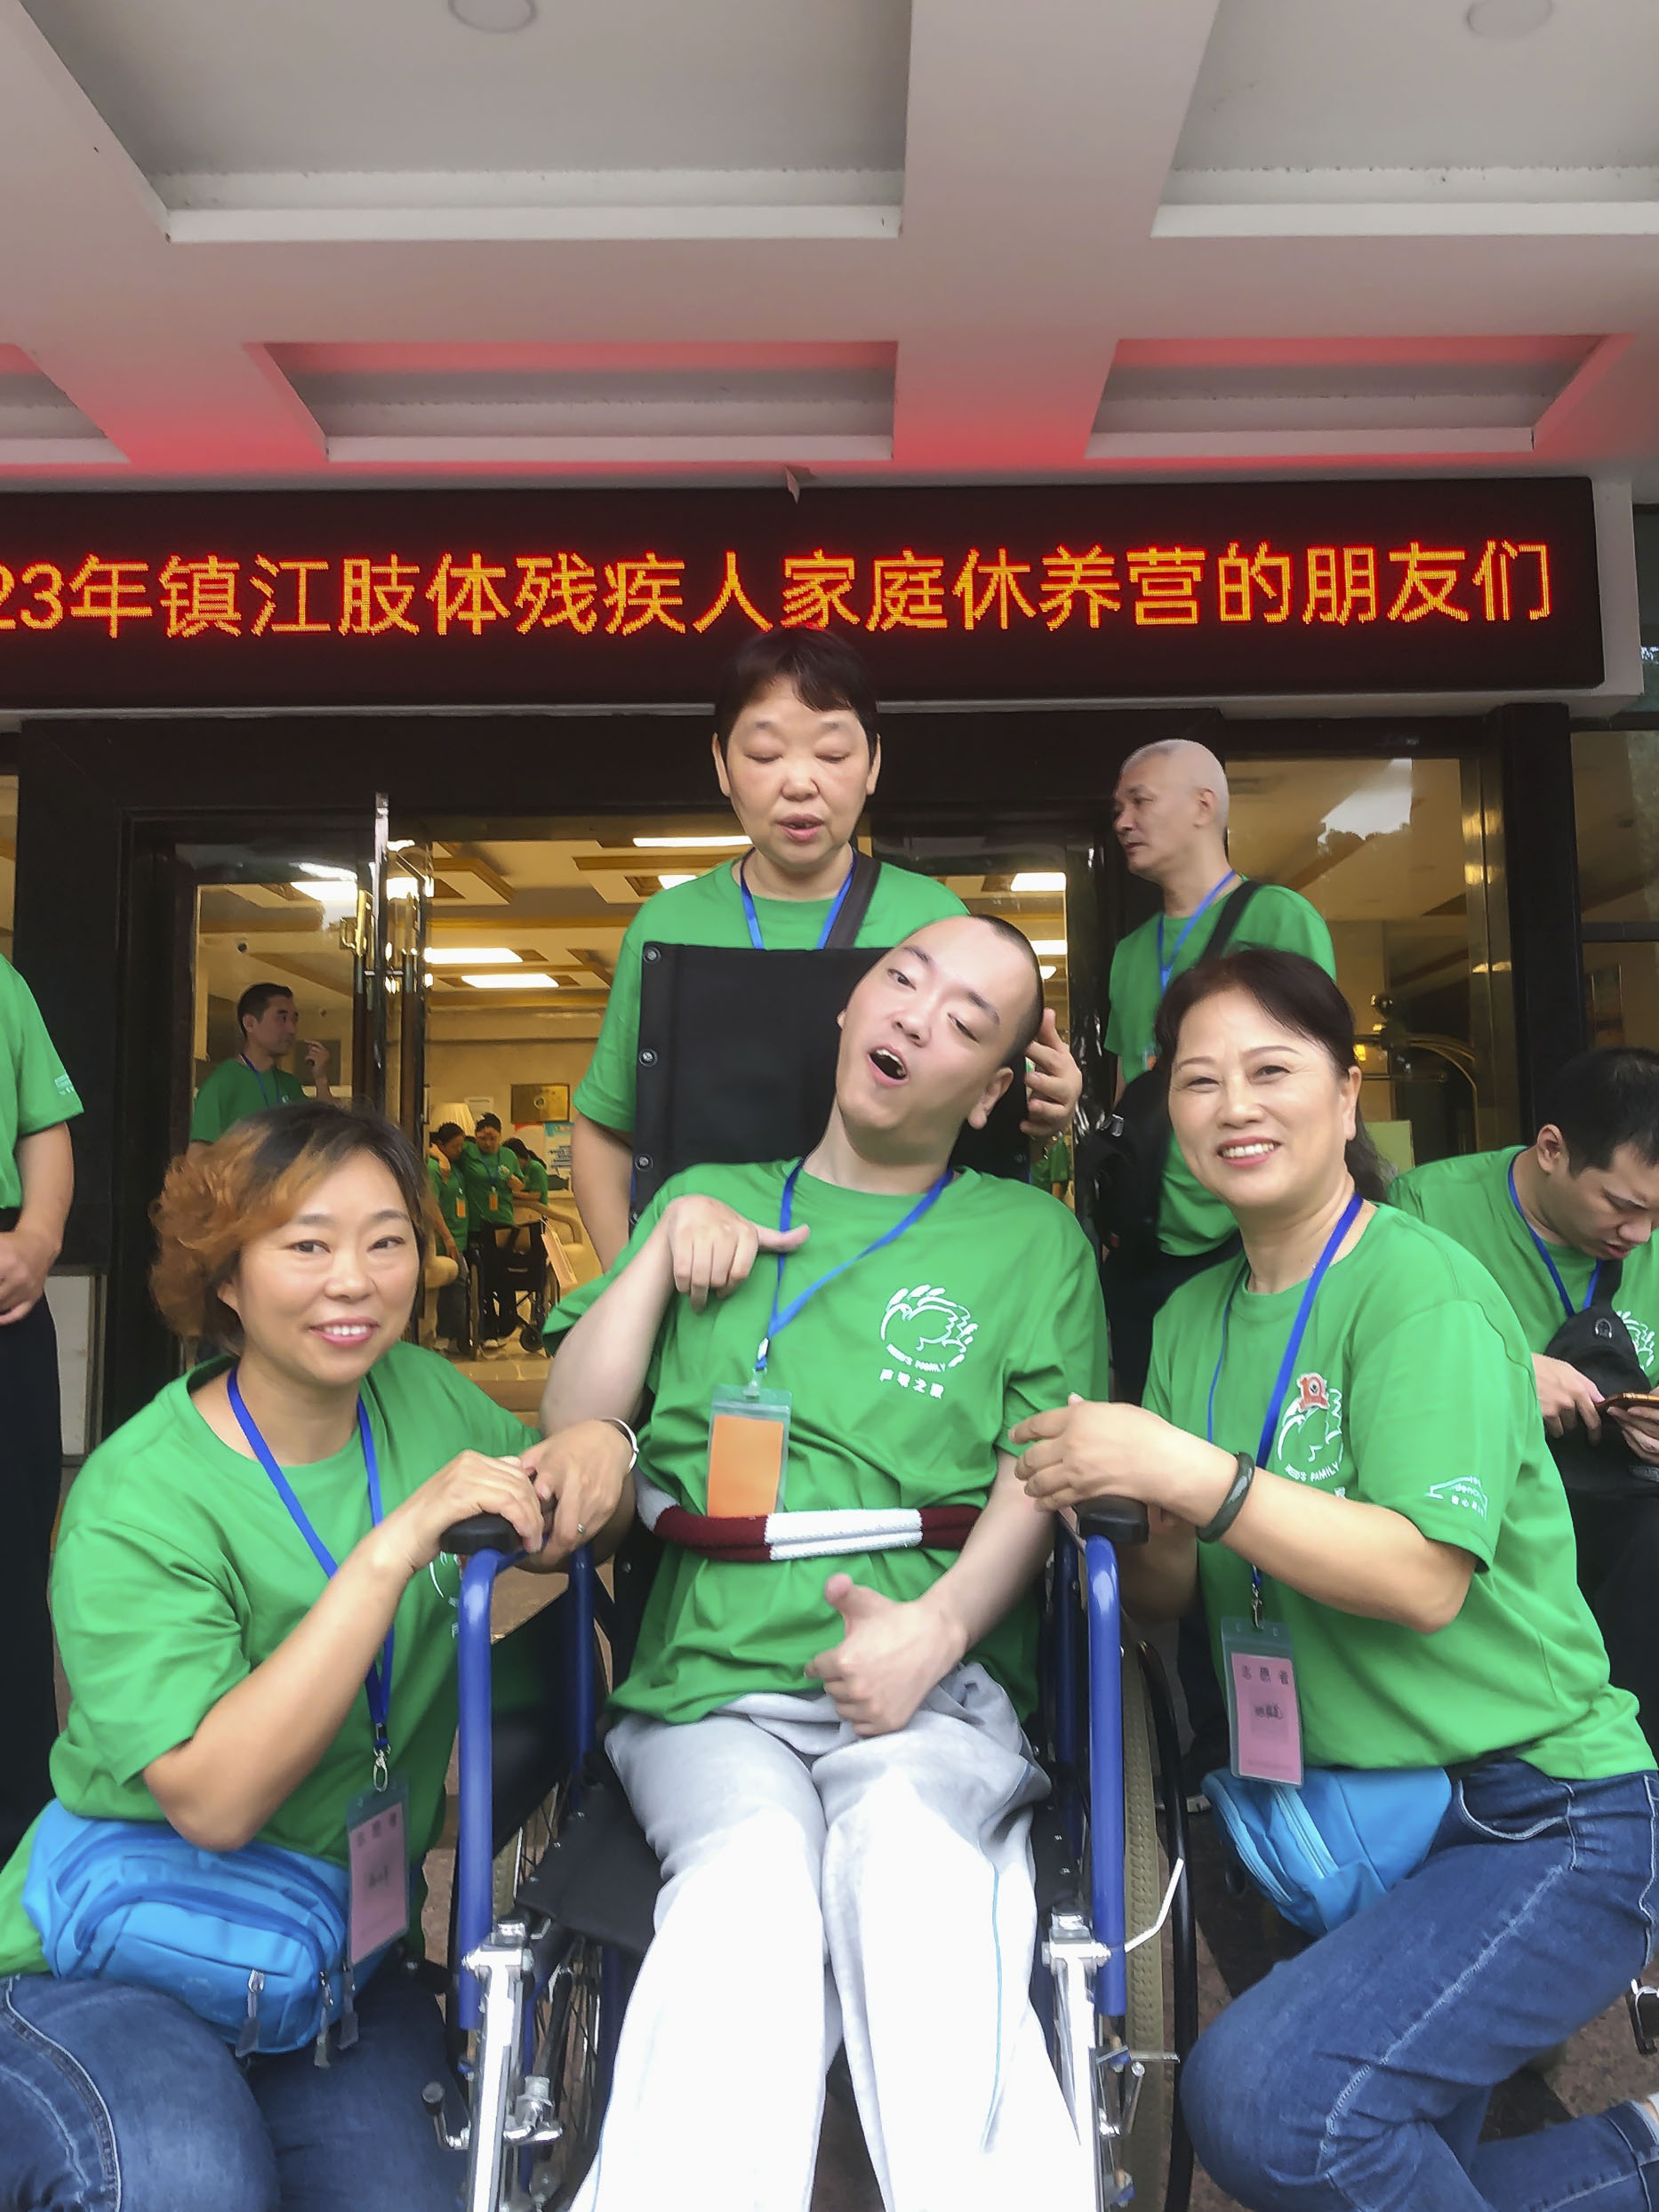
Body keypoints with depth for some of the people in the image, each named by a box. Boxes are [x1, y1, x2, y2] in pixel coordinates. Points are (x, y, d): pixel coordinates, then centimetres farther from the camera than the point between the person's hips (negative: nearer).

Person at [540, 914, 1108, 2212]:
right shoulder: (708, 1200, 20)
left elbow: (1045, 1475, 3)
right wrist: (666, 1245, 5)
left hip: (937, 1682, -1)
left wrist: (934, 1627, -14)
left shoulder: (1034, 1240, 15)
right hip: (711, 1677, 1)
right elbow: (571, 1427, 15)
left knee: (913, 1872, -33)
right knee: (750, 1879, -31)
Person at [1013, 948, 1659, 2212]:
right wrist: (1149, 1533, -17)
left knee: (1264, 2091, -23)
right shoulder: (1192, 1317, 6)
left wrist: (1188, 1473, -28)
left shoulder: (1422, 1285, -14)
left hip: (1536, 1818, -7)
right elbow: (1168, 1593, 5)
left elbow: (1426, 1578, -23)